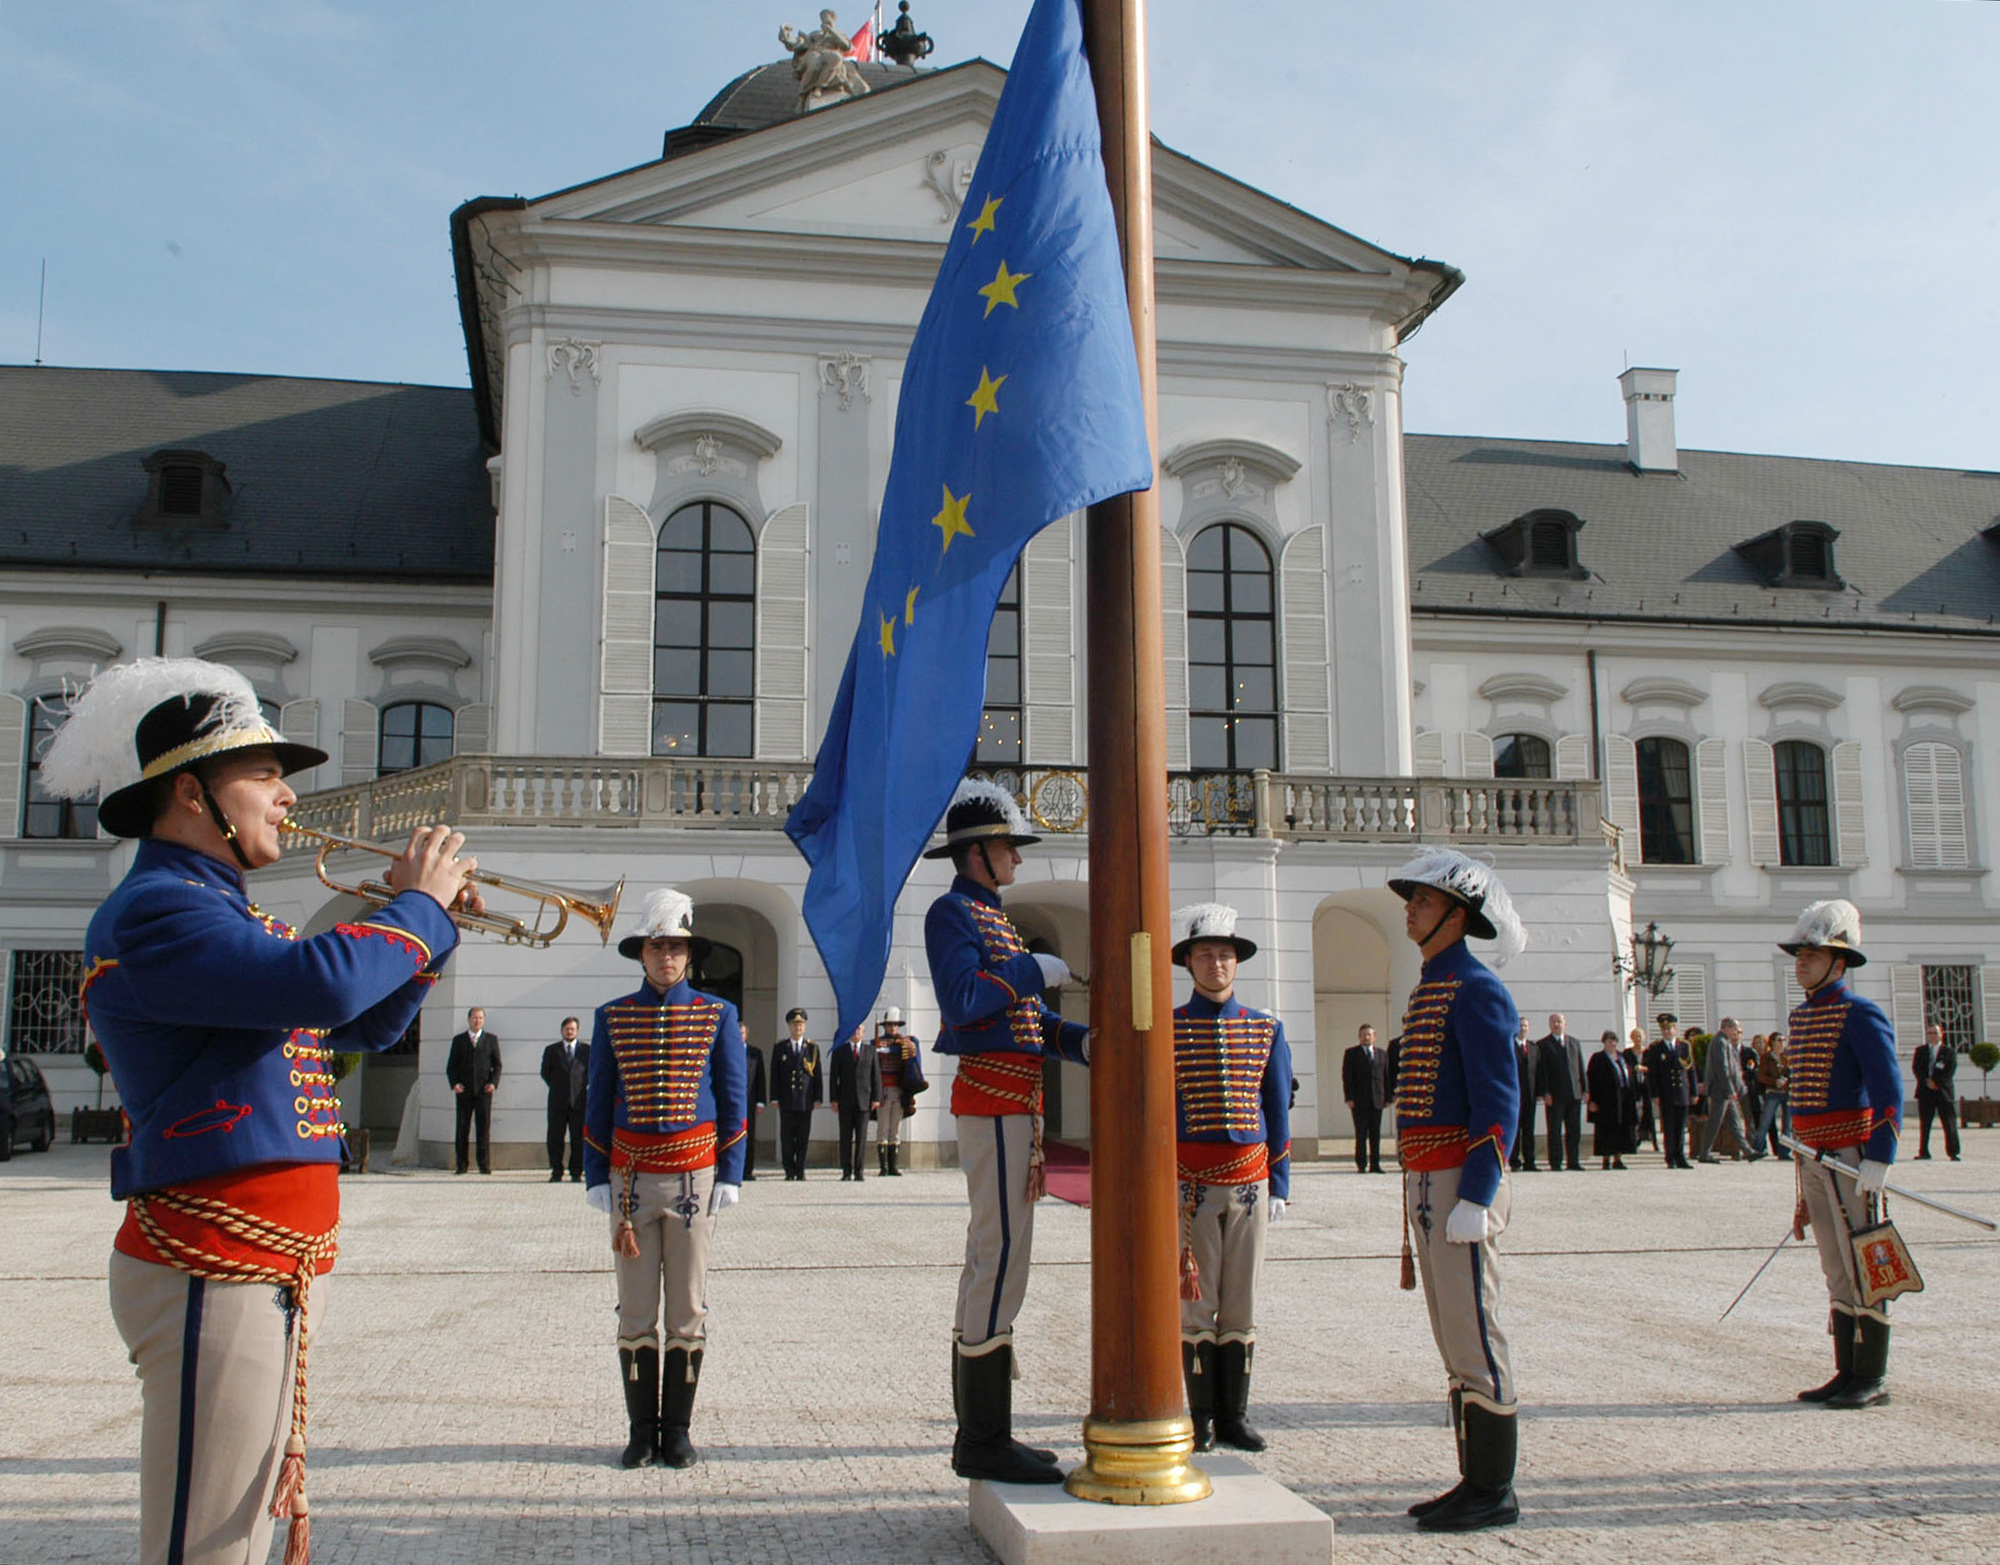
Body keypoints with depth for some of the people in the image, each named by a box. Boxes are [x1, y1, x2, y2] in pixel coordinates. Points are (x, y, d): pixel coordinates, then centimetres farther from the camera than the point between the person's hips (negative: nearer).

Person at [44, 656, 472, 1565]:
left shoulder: (236, 921, 19)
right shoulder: (152, 911, -14)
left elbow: (367, 1026, 27)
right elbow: (323, 985, -30)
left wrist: (433, 924, 12)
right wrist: (418, 906, -12)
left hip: (282, 1269, 10)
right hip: (213, 1273, -10)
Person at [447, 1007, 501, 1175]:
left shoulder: (491, 1039, 12)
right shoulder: (458, 1040, 13)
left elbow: (497, 1064, 10)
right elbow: (451, 1065, 11)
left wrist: (493, 1082, -5)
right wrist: (454, 1083, -5)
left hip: (483, 1091, -1)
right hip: (464, 1091, 1)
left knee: (484, 1127, -3)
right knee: (462, 1128, 1)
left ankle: (484, 1165, 1)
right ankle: (461, 1165, 5)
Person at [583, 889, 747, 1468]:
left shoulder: (717, 1017, 4)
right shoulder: (612, 1018, 7)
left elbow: (734, 1104, 6)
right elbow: (598, 1105, 9)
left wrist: (730, 1177, -1)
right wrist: (596, 1178, 3)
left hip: (695, 1175, -1)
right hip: (631, 1176, 1)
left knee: (688, 1311, 4)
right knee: (635, 1312, 4)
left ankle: (677, 1430, 14)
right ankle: (642, 1431, 14)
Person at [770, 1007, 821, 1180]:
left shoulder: (812, 1048, 8)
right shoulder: (779, 1047, 7)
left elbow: (817, 1074, 8)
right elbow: (774, 1074, 5)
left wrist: (818, 1098, 1)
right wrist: (775, 1098, -1)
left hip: (805, 1100, 0)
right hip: (786, 1100, 0)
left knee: (803, 1137, 2)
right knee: (787, 1137, 1)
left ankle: (801, 1171, 9)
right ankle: (789, 1171, 8)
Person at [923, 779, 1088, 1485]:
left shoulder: (990, 918, 21)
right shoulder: (951, 912, -8)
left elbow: (1025, 1015, 20)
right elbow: (962, 1001, -23)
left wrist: (1081, 1041, 3)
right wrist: (1033, 969, -13)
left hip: (1011, 1103, 10)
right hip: (994, 1101, -10)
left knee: (989, 1261, 11)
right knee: (1001, 1260, -10)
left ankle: (980, 1435, 17)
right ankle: (986, 1441, -5)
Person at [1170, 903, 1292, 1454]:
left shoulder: (1266, 1030, 9)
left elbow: (1278, 1113, 12)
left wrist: (1279, 1185, 7)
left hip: (1250, 1181, 3)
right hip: (1189, 1181, -2)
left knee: (1241, 1305, 7)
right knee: (1195, 1303, 1)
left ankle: (1234, 1416, 16)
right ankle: (1201, 1418, 11)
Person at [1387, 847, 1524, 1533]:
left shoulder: (1476, 991, -12)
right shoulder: (1428, 992, 18)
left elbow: (1499, 1104, -17)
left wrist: (1474, 1198, -22)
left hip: (1460, 1184, -10)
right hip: (1427, 1186, 10)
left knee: (1474, 1335, -5)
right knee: (1453, 1339, 12)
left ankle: (1495, 1491, 3)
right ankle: (1475, 1482, 19)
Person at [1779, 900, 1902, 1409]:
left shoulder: (1860, 1014, -10)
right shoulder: (1801, 1016, 14)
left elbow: (1889, 1093, -15)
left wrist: (1877, 1159, -22)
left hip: (1852, 1158, -8)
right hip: (1814, 1159, 8)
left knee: (1863, 1267, -2)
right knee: (1837, 1270, 12)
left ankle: (1874, 1379, 5)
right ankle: (1848, 1373, 18)